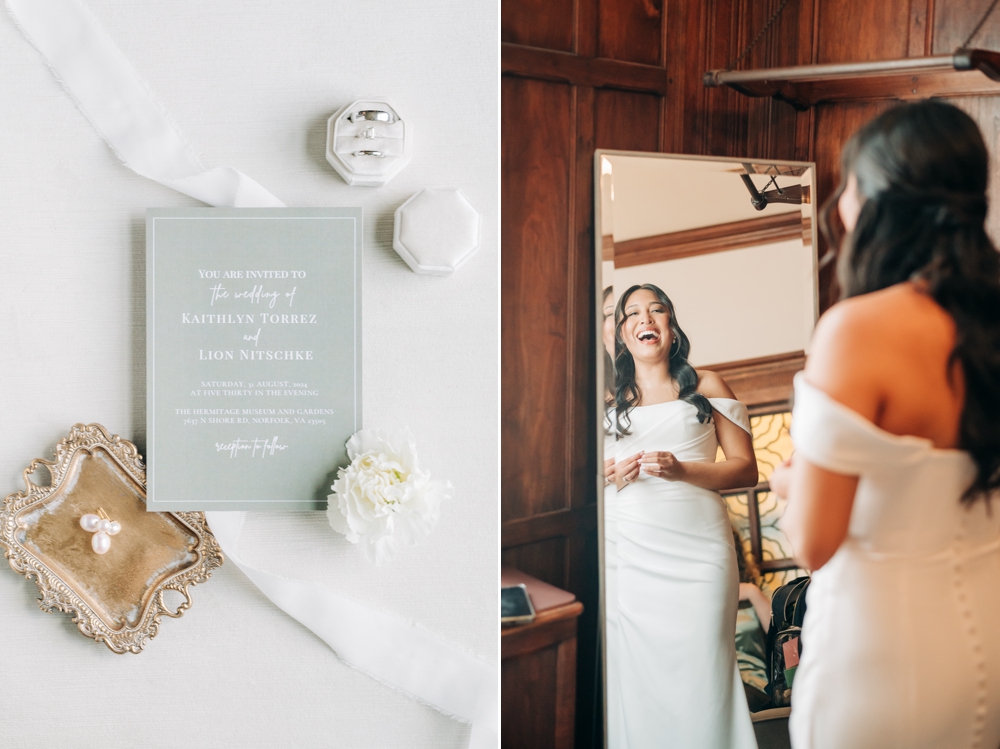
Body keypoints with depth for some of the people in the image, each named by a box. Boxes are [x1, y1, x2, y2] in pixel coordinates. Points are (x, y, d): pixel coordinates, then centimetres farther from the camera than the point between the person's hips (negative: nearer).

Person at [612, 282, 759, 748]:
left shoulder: (705, 387, 11)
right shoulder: (609, 400, 17)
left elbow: (745, 468, 5)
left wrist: (683, 471, -11)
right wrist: (613, 478, 0)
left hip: (698, 547, -1)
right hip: (632, 551, 2)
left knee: (700, 670, -6)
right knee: (639, 671, -3)